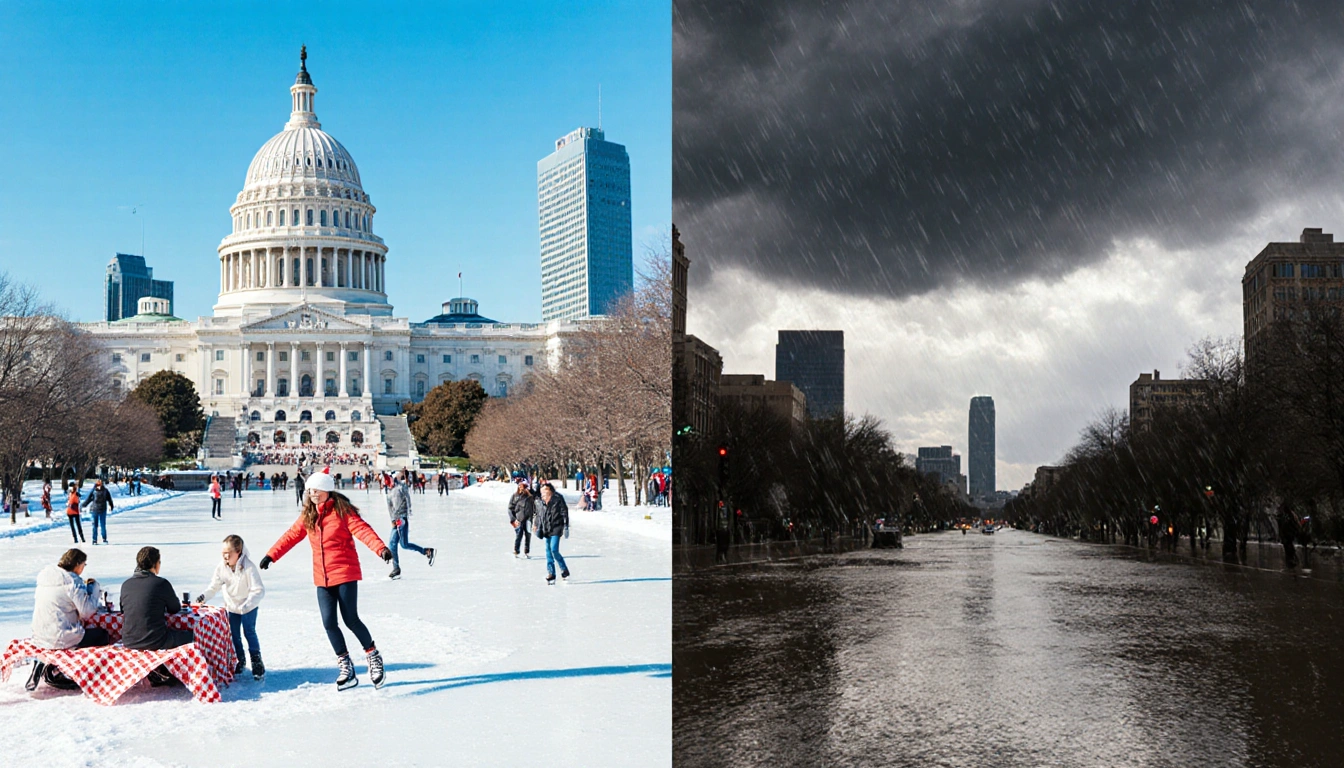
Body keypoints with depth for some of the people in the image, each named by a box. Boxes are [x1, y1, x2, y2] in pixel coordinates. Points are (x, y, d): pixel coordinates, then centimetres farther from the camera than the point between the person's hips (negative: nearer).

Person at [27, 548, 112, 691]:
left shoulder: (45, 576, 9)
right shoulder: (73, 581, -15)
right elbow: (87, 612, -13)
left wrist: (84, 588, 17)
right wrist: (94, 588, 0)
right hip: (61, 639, -9)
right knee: (103, 636, 7)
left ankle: (44, 666, 10)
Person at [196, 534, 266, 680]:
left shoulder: (248, 567, -26)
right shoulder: (221, 567, -11)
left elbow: (258, 590, -28)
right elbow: (214, 586, -4)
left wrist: (247, 605, -38)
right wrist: (204, 597, -23)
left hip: (248, 607, -5)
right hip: (231, 606, 5)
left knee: (249, 631, -11)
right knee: (234, 635, 9)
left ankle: (257, 661, -2)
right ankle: (240, 661, 24)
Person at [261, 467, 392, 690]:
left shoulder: (342, 511, -10)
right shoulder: (308, 515, 9)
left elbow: (362, 530, -22)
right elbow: (291, 535, 17)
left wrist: (381, 548, -37)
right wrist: (272, 555, 13)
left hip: (345, 574, -6)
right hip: (322, 578, 6)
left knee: (351, 620, -4)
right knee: (329, 623, 0)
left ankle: (374, 657, 19)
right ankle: (346, 669, 12)